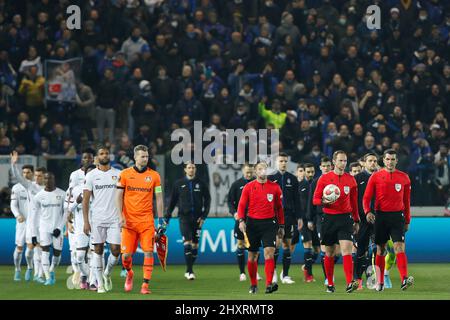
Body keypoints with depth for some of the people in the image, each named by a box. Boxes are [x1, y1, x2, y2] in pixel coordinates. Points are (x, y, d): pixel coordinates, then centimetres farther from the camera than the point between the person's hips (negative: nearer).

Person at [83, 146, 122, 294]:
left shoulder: (118, 174, 5)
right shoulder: (91, 175, 2)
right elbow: (86, 200, 0)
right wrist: (86, 221, -7)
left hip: (114, 219, 1)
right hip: (97, 219, -1)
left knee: (115, 250, -5)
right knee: (98, 250, 2)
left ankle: (107, 274, 23)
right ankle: (100, 283, 10)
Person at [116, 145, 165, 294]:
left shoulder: (154, 175, 4)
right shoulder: (125, 174, 3)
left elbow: (159, 198, 8)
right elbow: (119, 196, 4)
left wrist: (160, 219, 3)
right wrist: (121, 217, -5)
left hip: (147, 220, 0)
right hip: (129, 220, 0)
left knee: (148, 252, -10)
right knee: (126, 254, -1)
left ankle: (145, 284, -7)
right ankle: (129, 273, 30)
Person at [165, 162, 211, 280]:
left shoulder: (201, 184, 6)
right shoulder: (179, 184, 5)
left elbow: (207, 200, 7)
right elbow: (172, 201, 8)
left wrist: (204, 216, -2)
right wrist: (167, 217, 4)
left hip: (197, 218, 2)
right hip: (184, 217, -2)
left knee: (195, 245, 4)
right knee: (187, 243, -15)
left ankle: (189, 270, 17)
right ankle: (189, 271, -16)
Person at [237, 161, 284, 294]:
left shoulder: (275, 187, 5)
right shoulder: (249, 187, 3)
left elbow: (279, 207, 11)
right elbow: (242, 205, 2)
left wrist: (281, 226, 10)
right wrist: (241, 220, -13)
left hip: (269, 223, -1)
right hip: (252, 223, 1)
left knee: (269, 252, -16)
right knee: (252, 255, 7)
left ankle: (269, 284, -23)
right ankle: (253, 284, 22)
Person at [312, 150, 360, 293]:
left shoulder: (350, 179, 7)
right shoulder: (324, 178, 2)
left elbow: (354, 202, 14)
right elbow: (315, 199, 3)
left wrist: (356, 221, 15)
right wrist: (324, 202, -20)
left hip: (345, 218, 0)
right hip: (329, 218, 0)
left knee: (347, 249, -15)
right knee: (329, 253, 8)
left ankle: (350, 283, -24)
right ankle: (330, 284, 20)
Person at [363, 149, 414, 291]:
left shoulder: (404, 177, 7)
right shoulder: (376, 177, 2)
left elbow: (406, 201, 13)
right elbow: (366, 197, 1)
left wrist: (407, 221, 14)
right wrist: (368, 212, -18)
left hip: (397, 216, 0)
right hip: (380, 215, 0)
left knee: (399, 247, -14)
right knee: (380, 249, 7)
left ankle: (404, 279, -26)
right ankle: (380, 282, 16)